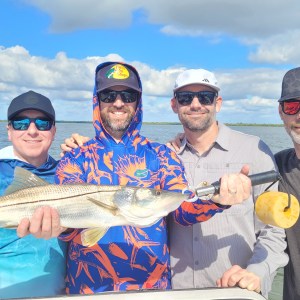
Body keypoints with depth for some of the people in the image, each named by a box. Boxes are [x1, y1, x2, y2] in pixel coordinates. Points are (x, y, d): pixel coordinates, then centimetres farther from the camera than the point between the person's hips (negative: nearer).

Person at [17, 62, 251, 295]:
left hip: (153, 284, 1)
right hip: (88, 285, 0)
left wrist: (217, 198, -31)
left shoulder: (161, 155, 1)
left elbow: (184, 208, -10)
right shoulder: (75, 160, -1)